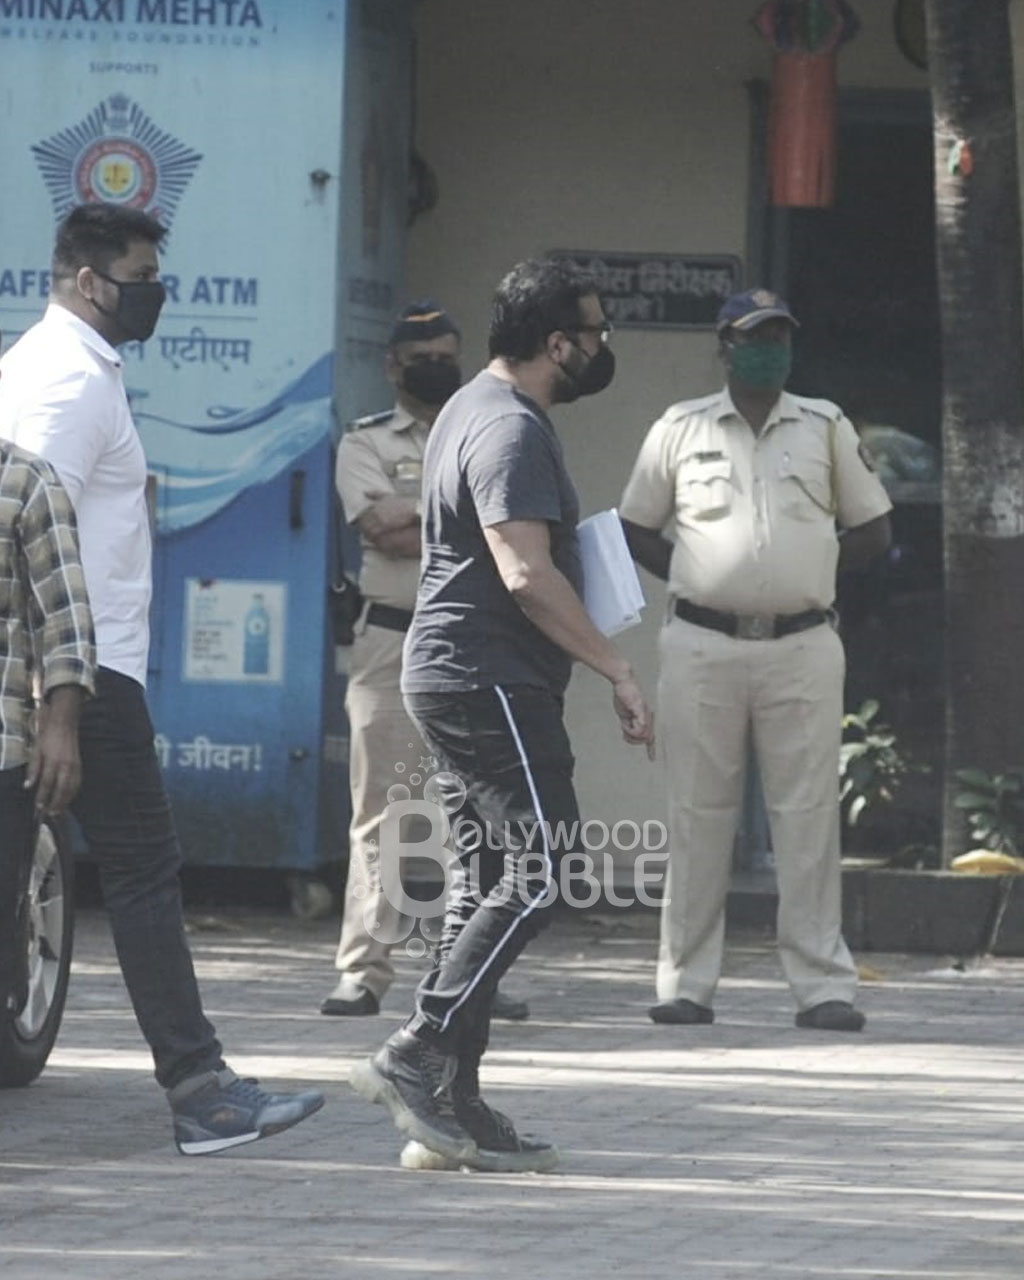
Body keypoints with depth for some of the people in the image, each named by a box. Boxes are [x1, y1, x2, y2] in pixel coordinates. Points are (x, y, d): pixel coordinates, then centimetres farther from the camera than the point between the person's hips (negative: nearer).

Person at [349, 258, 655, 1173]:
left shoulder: (479, 410, 19)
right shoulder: (512, 430, -15)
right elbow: (526, 573, -24)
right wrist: (618, 672, -21)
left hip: (456, 678, 11)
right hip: (490, 681, -11)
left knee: (486, 886, 9)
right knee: (538, 871, -13)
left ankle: (451, 1108, 8)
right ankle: (419, 1056, -15)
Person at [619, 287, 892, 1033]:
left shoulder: (827, 427, 9)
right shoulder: (681, 430, 8)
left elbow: (873, 532, 13)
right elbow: (637, 530, 14)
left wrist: (809, 571, 1)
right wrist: (696, 577, -1)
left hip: (803, 647, 0)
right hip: (703, 646, 0)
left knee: (809, 817, -2)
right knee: (699, 816, 2)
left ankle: (822, 984, -1)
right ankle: (687, 984, 6)